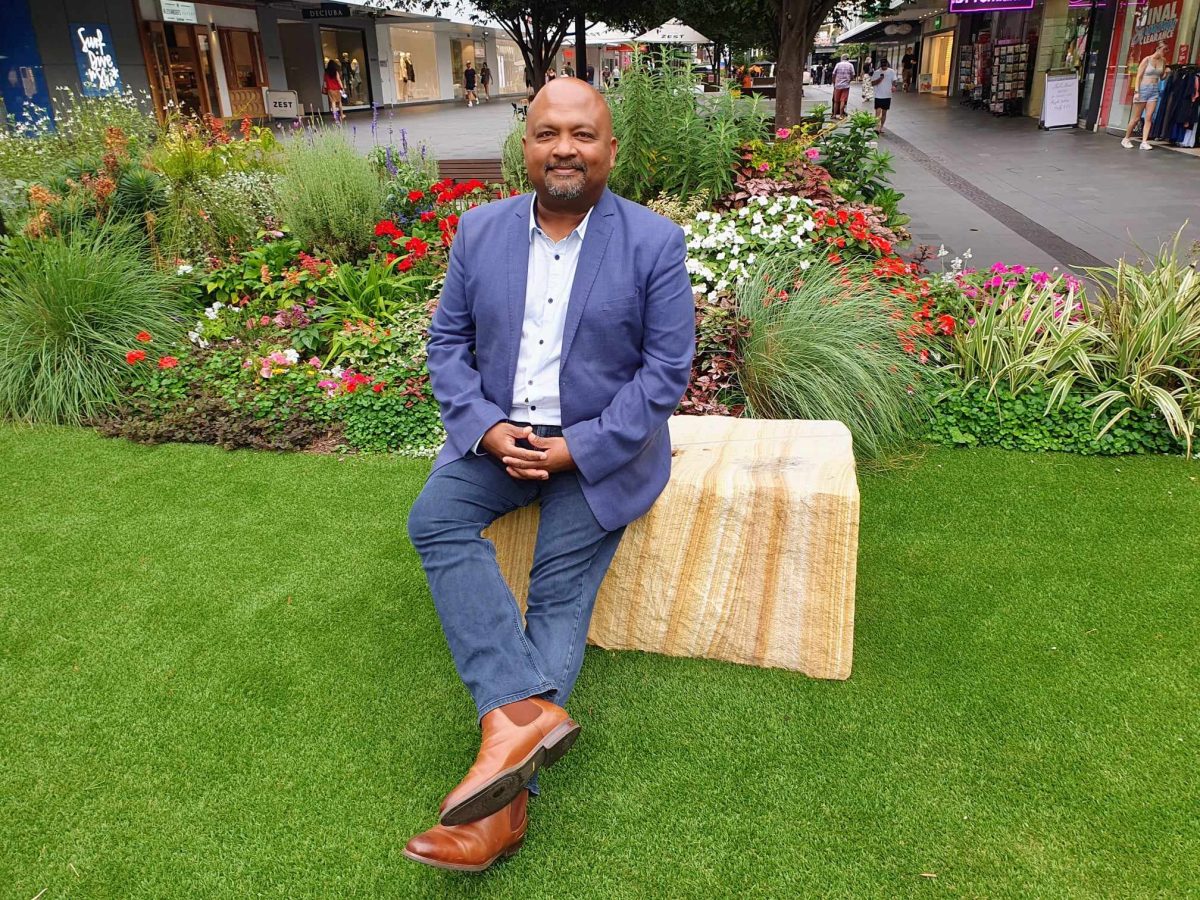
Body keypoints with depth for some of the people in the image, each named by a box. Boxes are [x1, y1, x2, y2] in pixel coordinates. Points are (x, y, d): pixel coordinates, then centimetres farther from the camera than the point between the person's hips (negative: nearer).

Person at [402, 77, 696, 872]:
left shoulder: (655, 242, -8)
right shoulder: (481, 230, 2)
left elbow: (667, 370, -9)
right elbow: (448, 342, 6)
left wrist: (578, 447, -17)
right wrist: (486, 427, -12)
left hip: (604, 443, -3)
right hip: (499, 432, 4)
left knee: (560, 590, -13)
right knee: (434, 519, -21)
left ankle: (505, 801, -10)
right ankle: (522, 710, -25)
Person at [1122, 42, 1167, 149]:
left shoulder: (1163, 61, 8)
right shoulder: (1147, 60, -7)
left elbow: (1161, 77, 17)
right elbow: (1138, 77, -8)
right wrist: (1136, 91, -16)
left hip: (1154, 90, 4)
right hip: (1143, 89, -4)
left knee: (1149, 117, -5)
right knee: (1136, 118, 1)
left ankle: (1144, 142, -9)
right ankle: (1126, 139, 17)